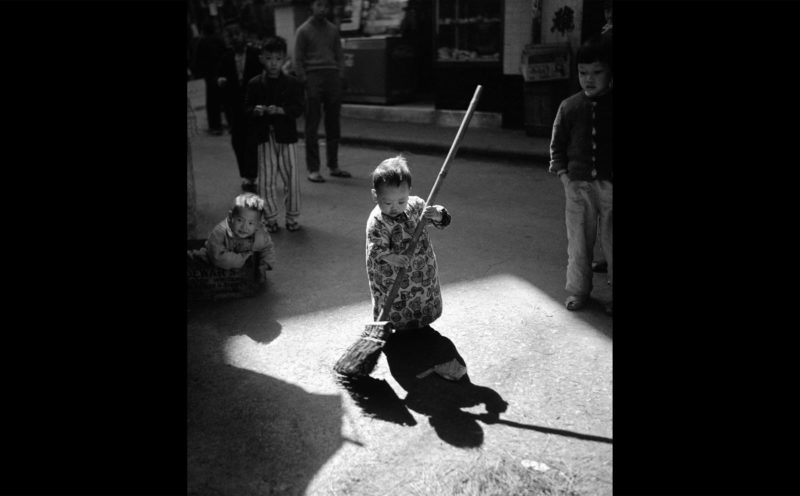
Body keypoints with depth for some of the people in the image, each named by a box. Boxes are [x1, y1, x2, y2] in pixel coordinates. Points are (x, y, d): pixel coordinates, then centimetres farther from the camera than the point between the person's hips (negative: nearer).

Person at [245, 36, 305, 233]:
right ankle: (271, 218, 17)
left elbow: (298, 108, -7)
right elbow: (247, 108, 3)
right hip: (265, 137, 1)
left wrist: (280, 110, -22)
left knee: (291, 177, 5)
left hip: (285, 136, 0)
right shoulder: (254, 84, 3)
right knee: (266, 180, 4)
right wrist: (255, 110, -19)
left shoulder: (291, 83, 0)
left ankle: (292, 216, 19)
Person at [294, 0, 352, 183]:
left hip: (332, 77, 5)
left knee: (333, 124, 7)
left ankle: (333, 166, 16)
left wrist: (340, 75, 4)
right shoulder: (303, 31, 2)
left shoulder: (332, 29, 14)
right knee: (312, 125, -3)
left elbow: (339, 55, 16)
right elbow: (298, 60, 0)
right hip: (313, 77, -4)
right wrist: (304, 81, -9)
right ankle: (313, 169, -1)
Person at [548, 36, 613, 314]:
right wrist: (562, 173, 0)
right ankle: (578, 290, 25)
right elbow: (557, 143, 10)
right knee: (578, 241, 10)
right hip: (578, 185, 2)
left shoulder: (611, 105, -3)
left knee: (611, 240, 5)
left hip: (609, 185, -2)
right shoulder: (569, 107, 3)